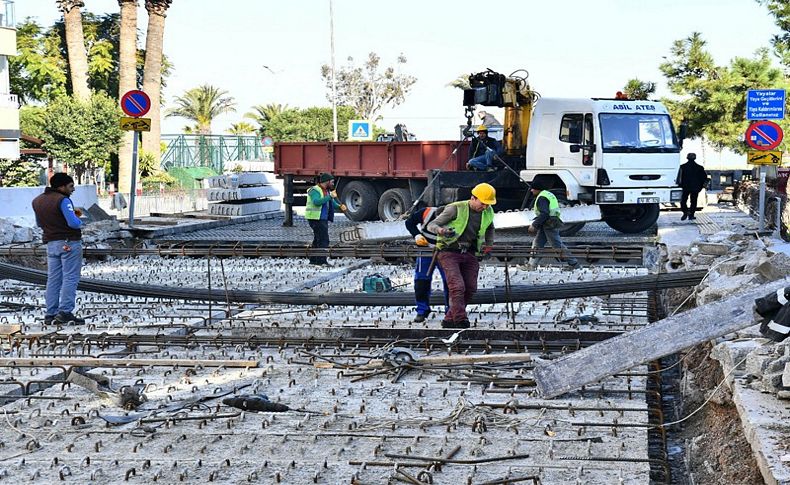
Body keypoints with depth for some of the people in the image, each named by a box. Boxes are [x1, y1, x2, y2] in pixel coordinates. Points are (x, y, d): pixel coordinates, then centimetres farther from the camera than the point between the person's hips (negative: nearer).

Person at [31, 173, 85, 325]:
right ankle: (65, 312, -11)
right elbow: (73, 223, -20)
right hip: (69, 243, -7)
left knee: (53, 279, 9)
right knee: (70, 278, -5)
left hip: (51, 243, 8)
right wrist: (79, 220, 2)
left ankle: (50, 314, 7)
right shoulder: (62, 200, -15)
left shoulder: (37, 201, 11)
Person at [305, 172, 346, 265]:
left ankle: (313, 260, 22)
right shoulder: (315, 190, -14)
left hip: (323, 219, 10)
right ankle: (322, 261, -15)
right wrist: (330, 196, -31)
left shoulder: (327, 191, 16)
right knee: (323, 239, -14)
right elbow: (317, 202, -30)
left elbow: (332, 203, 19)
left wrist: (340, 206, -1)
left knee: (318, 239, 15)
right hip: (316, 218, -10)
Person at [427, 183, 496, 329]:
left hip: (469, 254, 6)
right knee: (457, 287, -18)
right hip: (449, 253, -6)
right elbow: (431, 225, -13)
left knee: (470, 289, -1)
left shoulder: (488, 213, 4)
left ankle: (449, 320, 11)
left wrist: (488, 246, 19)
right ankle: (461, 320, -13)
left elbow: (490, 229, 28)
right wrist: (442, 231, -34)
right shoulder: (456, 209, -14)